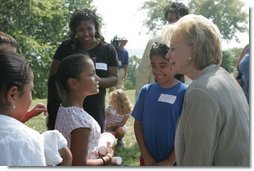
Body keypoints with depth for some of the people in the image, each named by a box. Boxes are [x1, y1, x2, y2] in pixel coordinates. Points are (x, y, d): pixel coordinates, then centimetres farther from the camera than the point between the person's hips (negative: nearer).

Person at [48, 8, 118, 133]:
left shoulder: (108, 49, 1)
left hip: (96, 109, 2)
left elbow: (114, 78, 1)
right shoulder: (66, 48, -2)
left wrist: (97, 81, -19)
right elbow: (53, 75, 2)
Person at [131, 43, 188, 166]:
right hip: (148, 160, 3)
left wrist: (169, 161, -11)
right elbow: (138, 124, 2)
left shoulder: (184, 92, -11)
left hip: (174, 162, -3)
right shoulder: (146, 90, -1)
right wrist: (146, 156, -5)